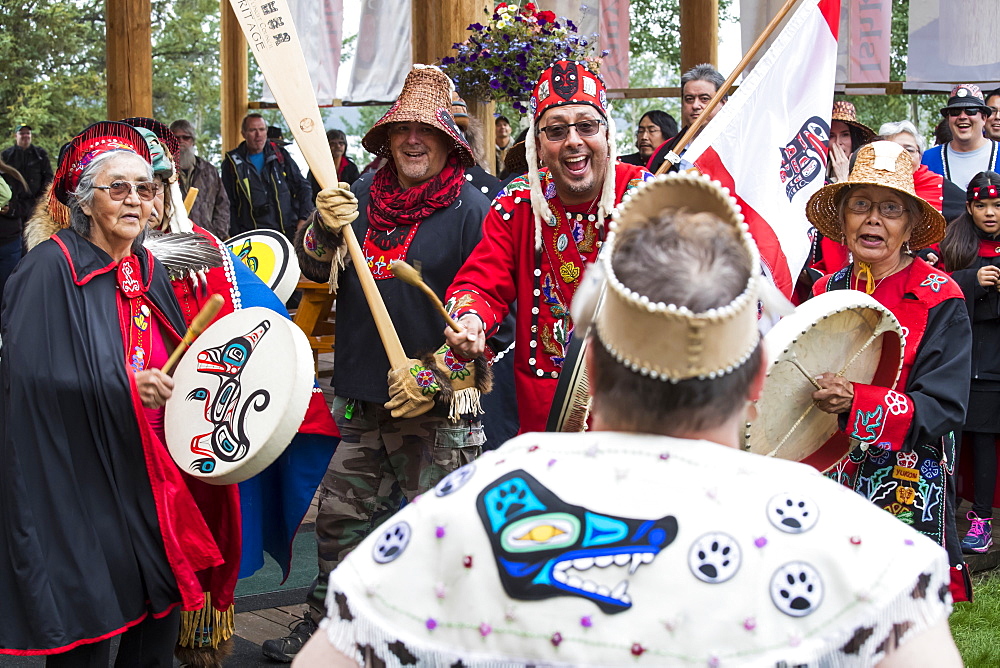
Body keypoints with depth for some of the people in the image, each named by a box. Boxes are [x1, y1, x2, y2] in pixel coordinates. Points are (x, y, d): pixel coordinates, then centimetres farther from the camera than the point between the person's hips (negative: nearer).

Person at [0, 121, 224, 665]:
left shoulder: (147, 270, 10)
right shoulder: (50, 267, -12)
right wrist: (123, 383, -23)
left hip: (151, 472, 7)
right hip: (78, 479, -7)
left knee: (164, 606, 11)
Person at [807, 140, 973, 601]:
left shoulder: (938, 297, -8)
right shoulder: (827, 291, 6)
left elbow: (942, 408, -16)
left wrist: (856, 403, -29)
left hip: (907, 491, -4)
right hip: (829, 474, 4)